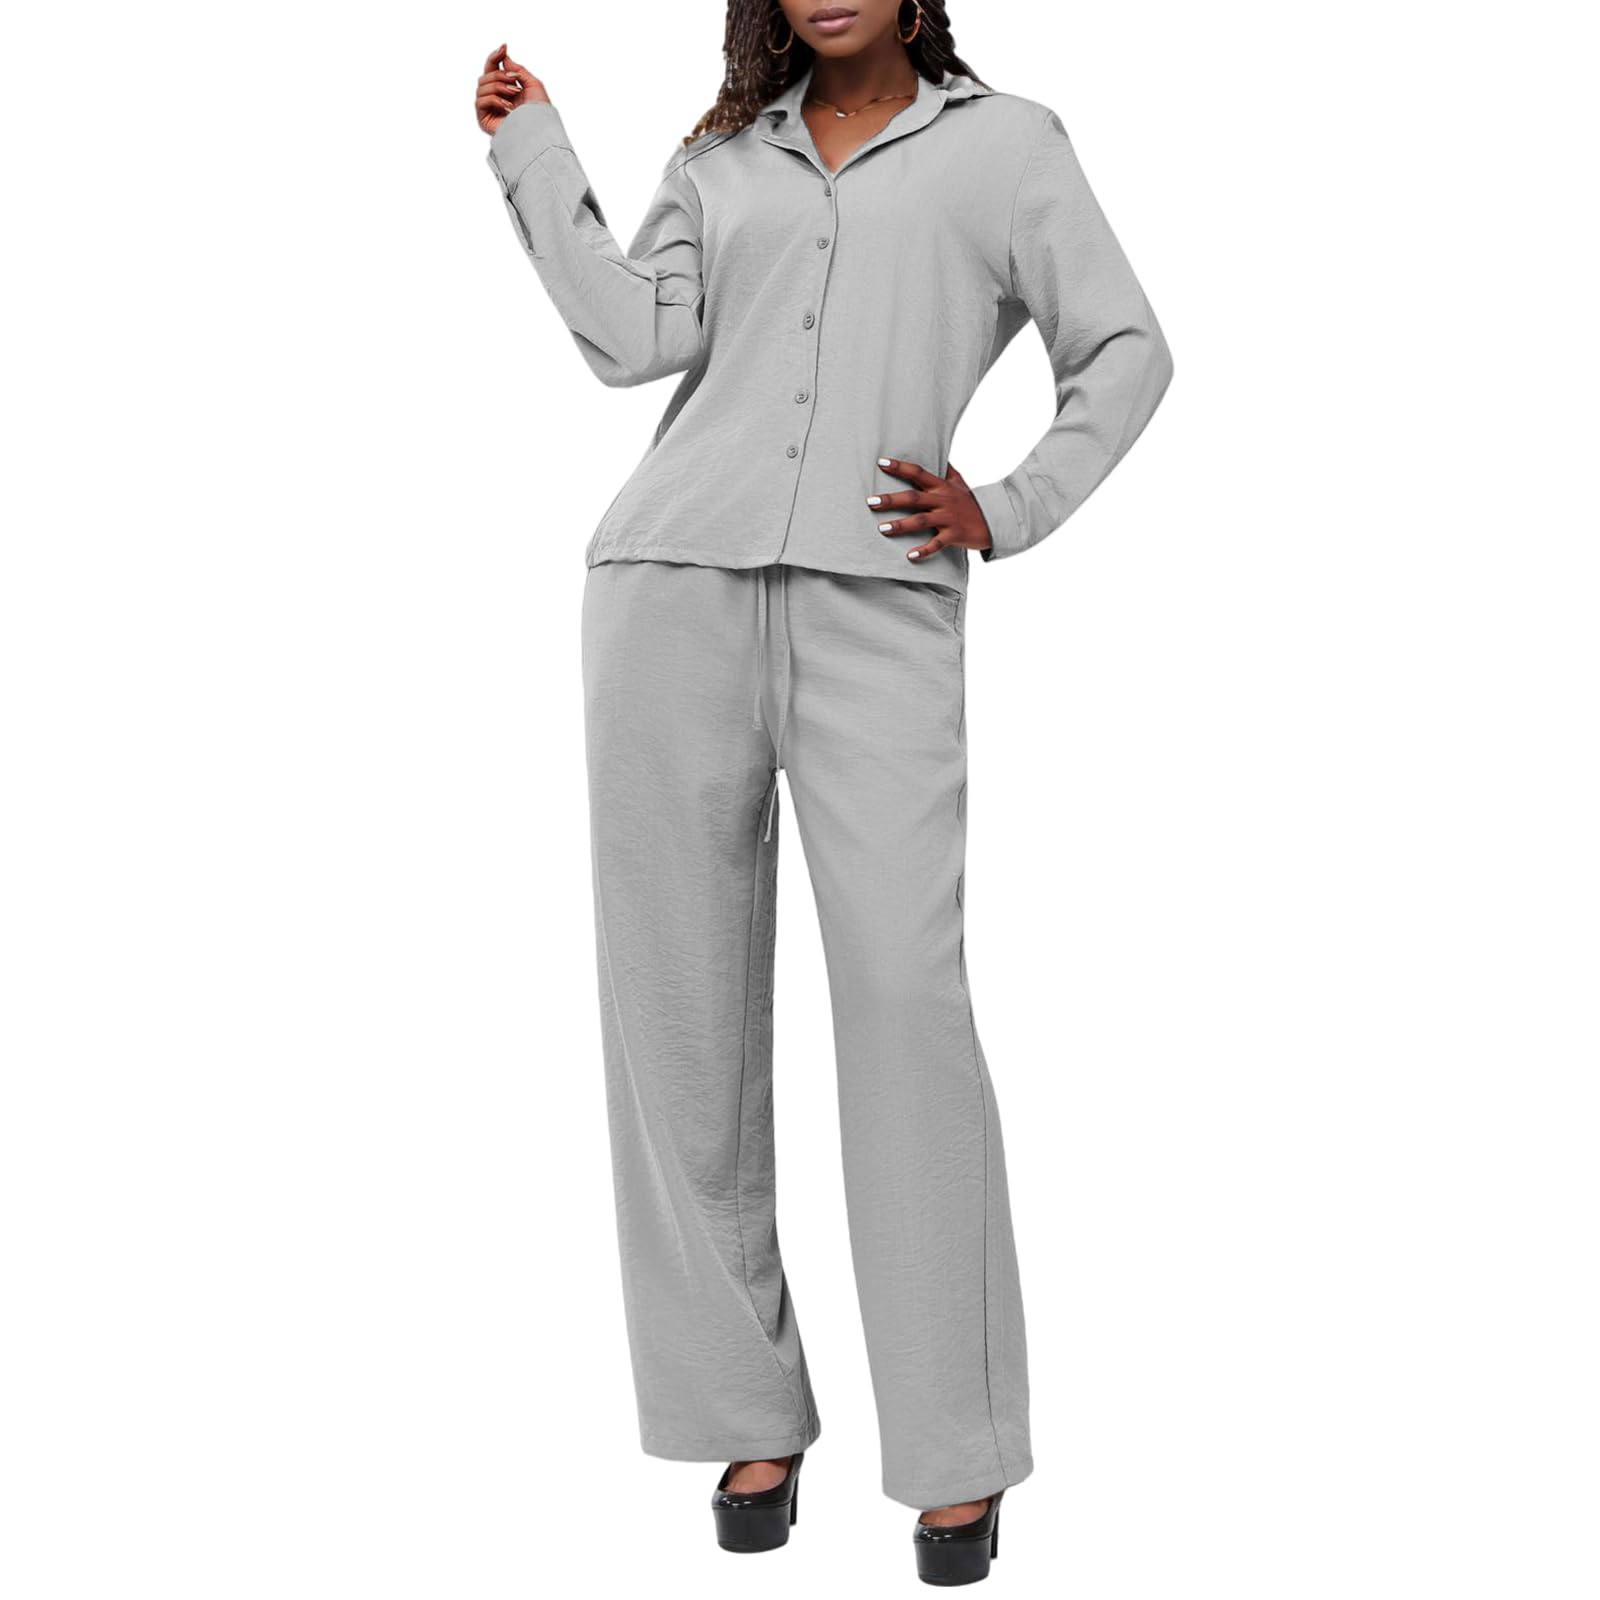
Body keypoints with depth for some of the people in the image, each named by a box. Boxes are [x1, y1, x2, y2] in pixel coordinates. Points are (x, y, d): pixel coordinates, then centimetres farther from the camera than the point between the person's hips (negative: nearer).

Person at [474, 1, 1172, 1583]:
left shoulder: (1006, 142, 14)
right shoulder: (719, 161, 19)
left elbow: (1125, 352, 13)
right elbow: (636, 338, 4)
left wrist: (1009, 510, 3)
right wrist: (534, 150, 7)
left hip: (879, 610, -3)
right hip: (675, 593, 3)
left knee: (907, 994, -12)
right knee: (683, 1004, 1)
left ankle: (958, 1453, -4)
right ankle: (746, 1415, 11)